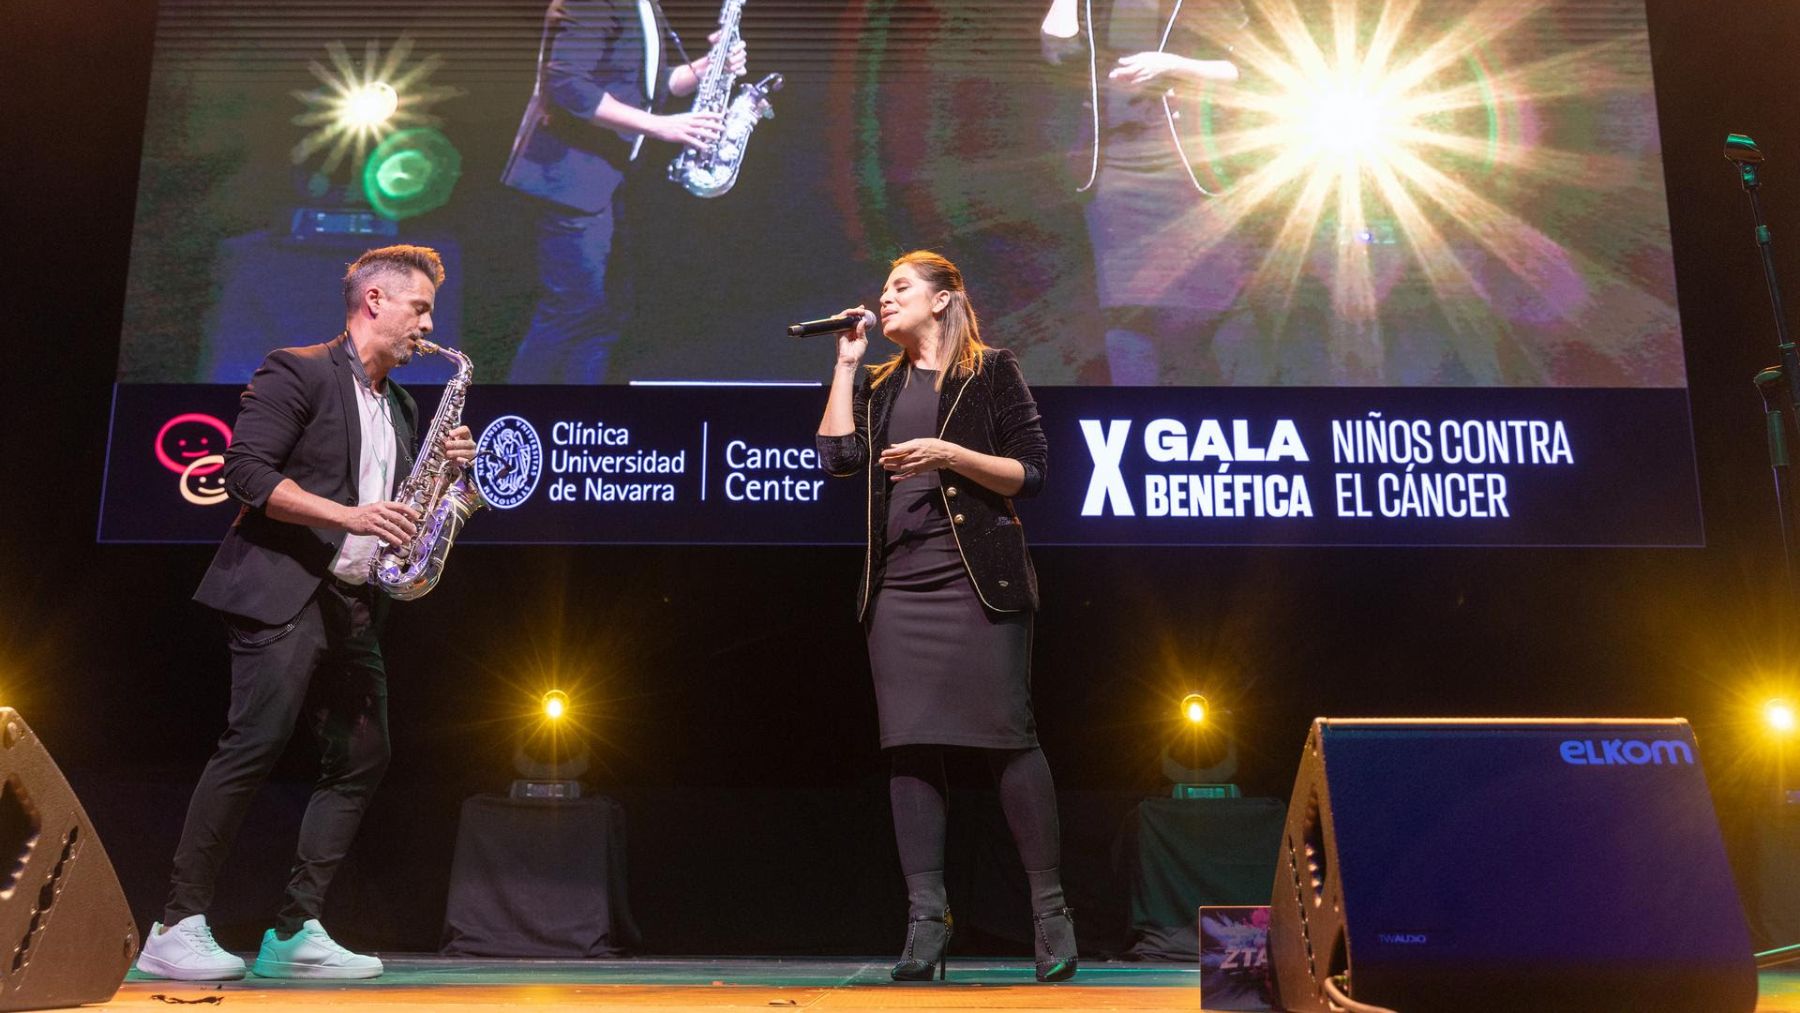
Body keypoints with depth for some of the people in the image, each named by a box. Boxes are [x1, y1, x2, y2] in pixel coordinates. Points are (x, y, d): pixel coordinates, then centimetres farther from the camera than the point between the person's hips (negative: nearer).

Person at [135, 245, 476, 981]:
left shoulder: (401, 407, 20)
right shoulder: (297, 372, -3)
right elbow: (245, 469, -13)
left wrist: (444, 466, 4)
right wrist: (349, 515, -21)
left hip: (354, 603, 8)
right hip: (283, 592, -8)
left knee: (362, 758, 2)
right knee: (254, 746, -14)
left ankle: (296, 932, 6)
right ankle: (177, 928, -5)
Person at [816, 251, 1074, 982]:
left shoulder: (991, 371, 5)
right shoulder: (879, 387, 19)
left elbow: (1030, 473, -2)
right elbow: (837, 456, 2)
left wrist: (949, 455, -14)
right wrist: (846, 363, 6)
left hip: (979, 579, -4)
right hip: (898, 585, 5)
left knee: (1007, 735, -6)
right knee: (910, 746, 0)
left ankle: (1050, 911, 4)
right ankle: (926, 922, 5)